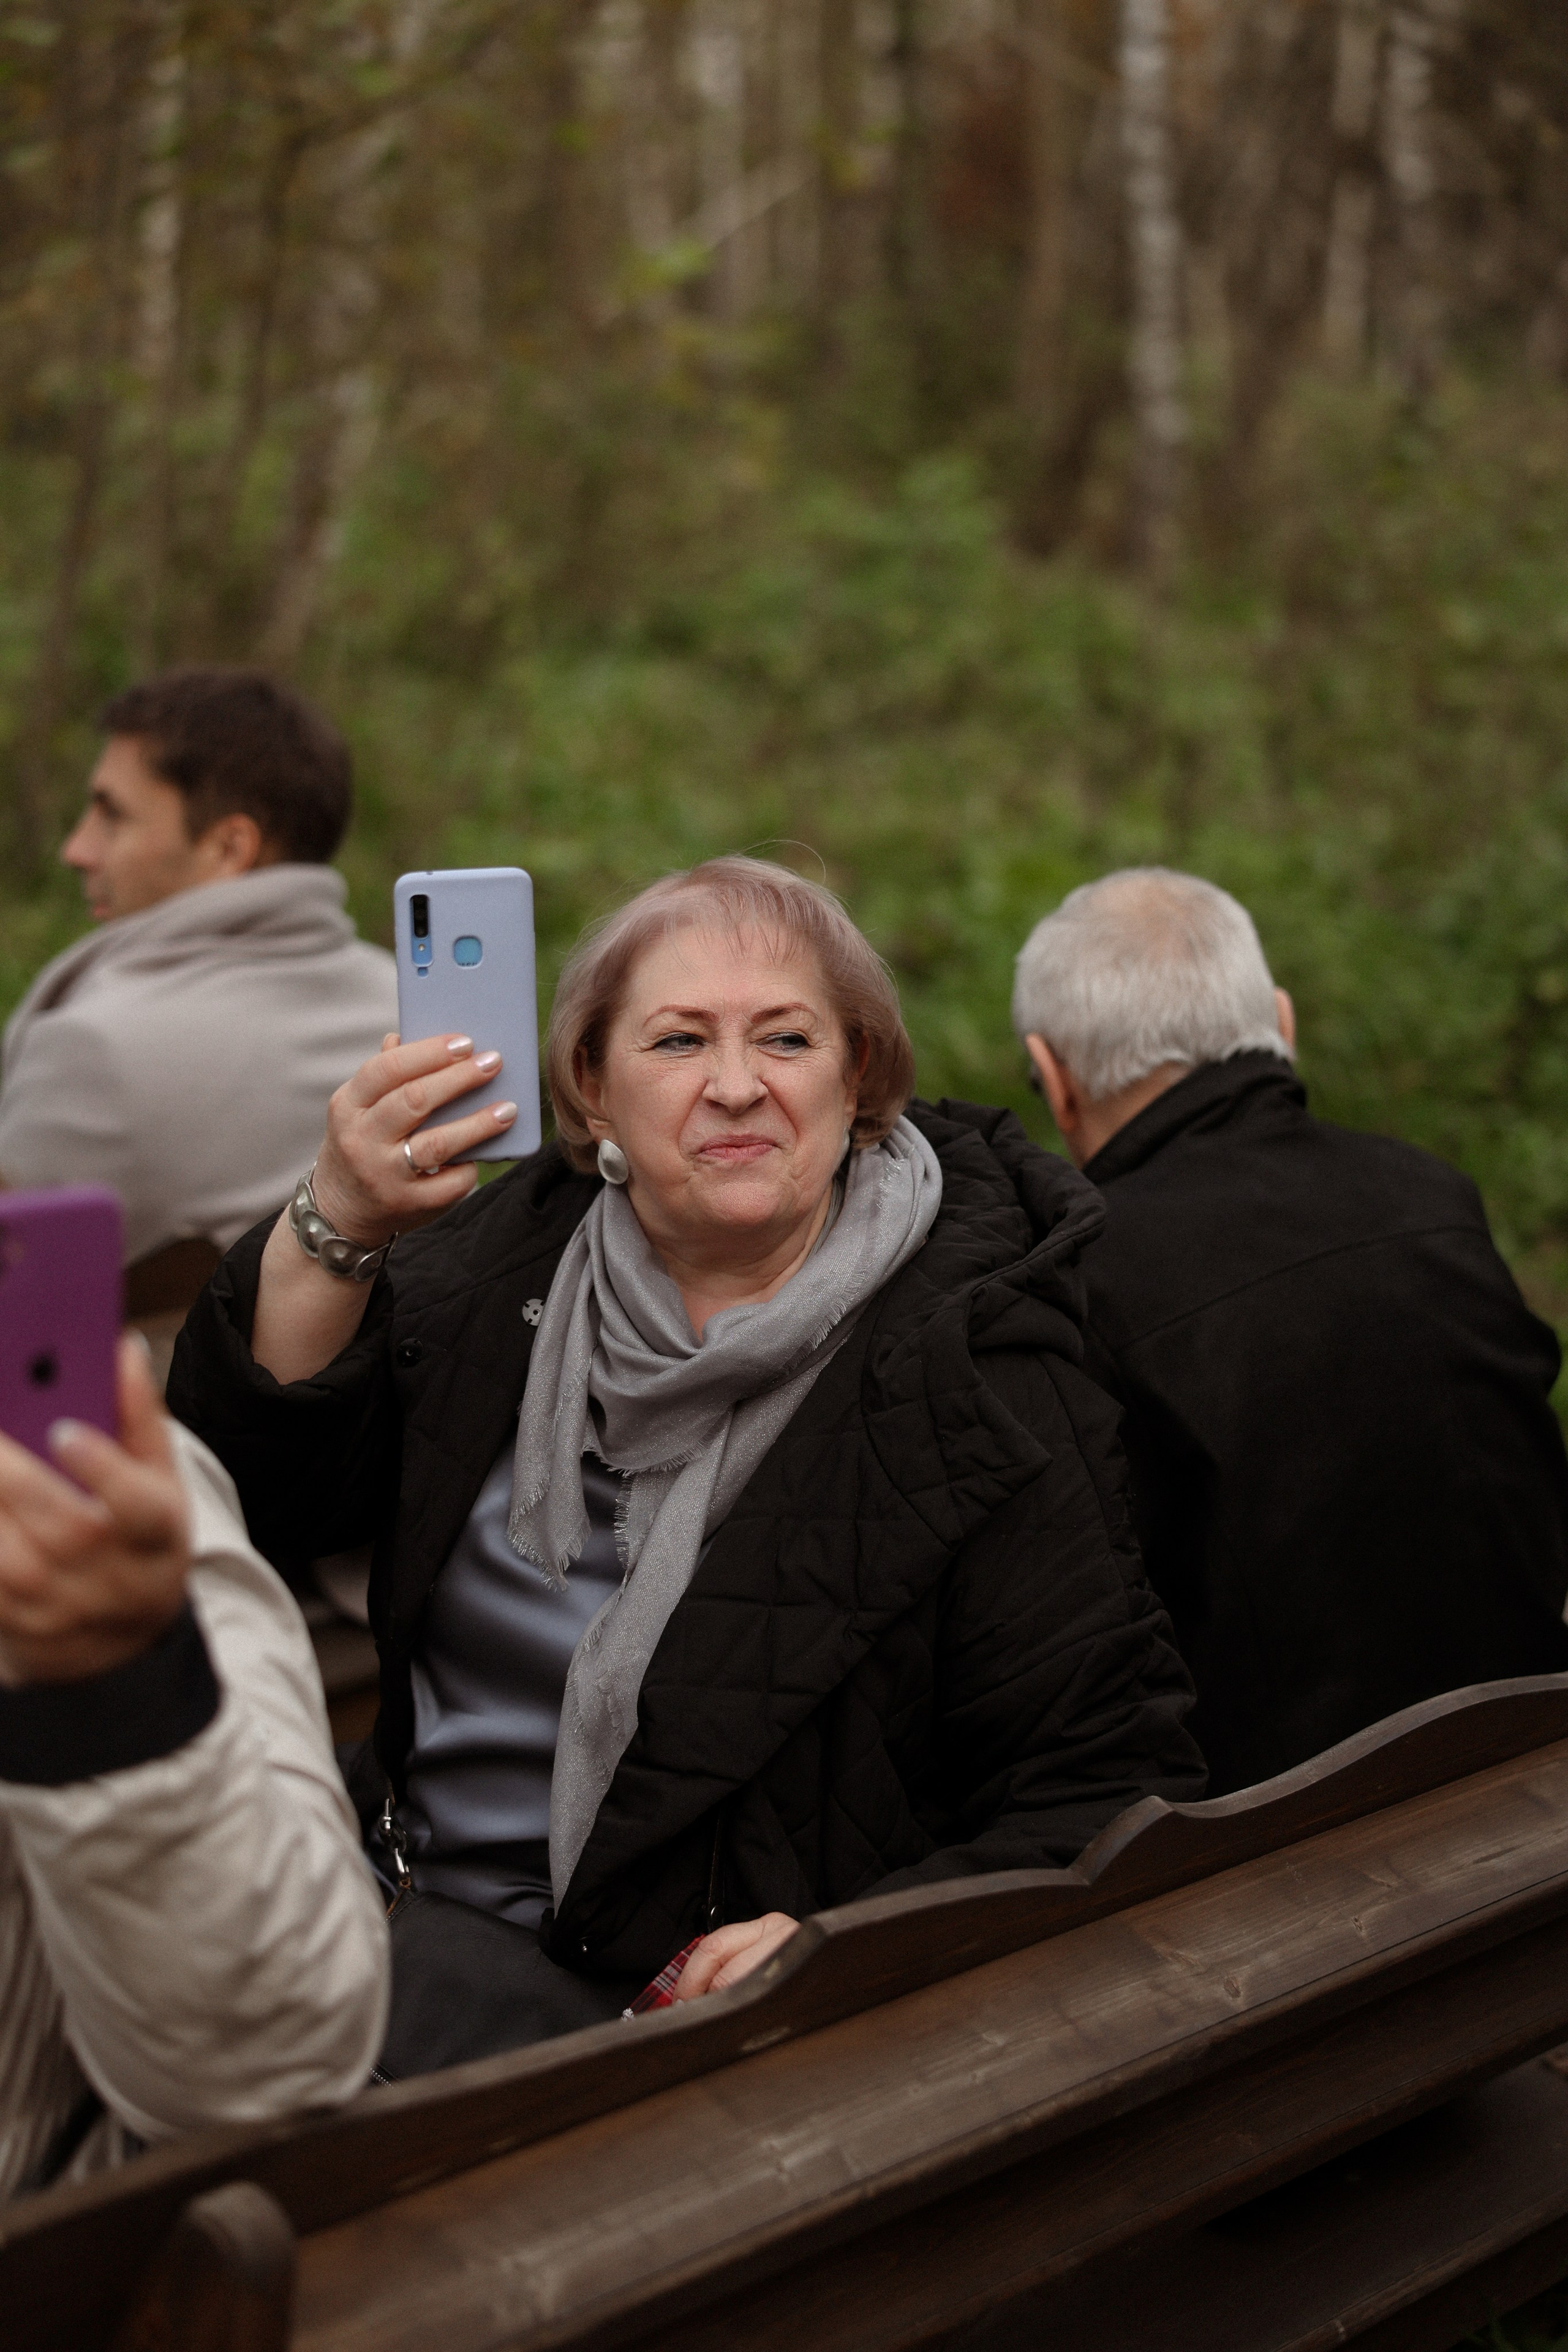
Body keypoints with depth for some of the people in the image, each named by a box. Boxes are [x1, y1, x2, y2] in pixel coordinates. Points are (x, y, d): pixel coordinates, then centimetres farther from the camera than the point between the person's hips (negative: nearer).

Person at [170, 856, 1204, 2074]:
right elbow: (259, 1486, -1)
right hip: (430, 1911, 6)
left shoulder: (967, 1378, -12)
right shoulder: (513, 1252, 4)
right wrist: (337, 1230, -17)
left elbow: (1115, 1786, -10)